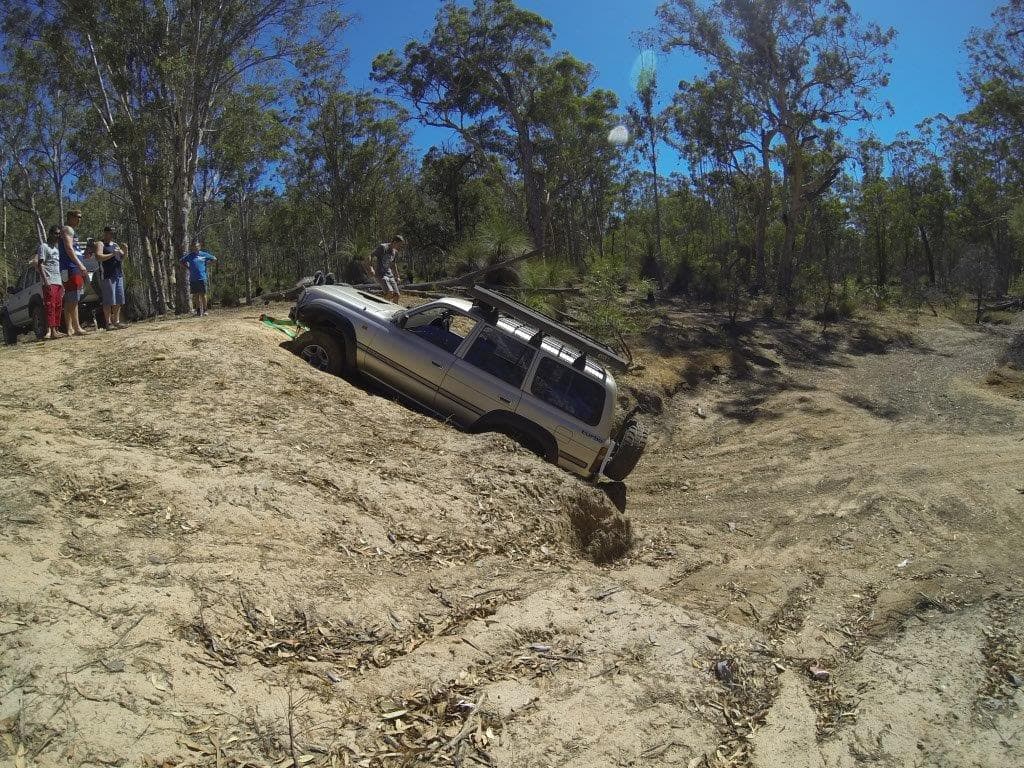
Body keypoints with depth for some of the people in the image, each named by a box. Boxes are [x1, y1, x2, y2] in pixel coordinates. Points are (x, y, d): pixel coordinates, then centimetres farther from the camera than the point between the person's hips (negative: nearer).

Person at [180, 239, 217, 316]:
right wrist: (188, 267, 6)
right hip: (193, 279, 1)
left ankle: (204, 310, 9)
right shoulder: (189, 255, 3)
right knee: (196, 296, 6)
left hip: (202, 278, -1)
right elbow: (182, 261, 17)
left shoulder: (204, 255, 2)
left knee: (203, 295, 0)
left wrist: (206, 263, 7)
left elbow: (214, 259, 14)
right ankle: (198, 311, 12)